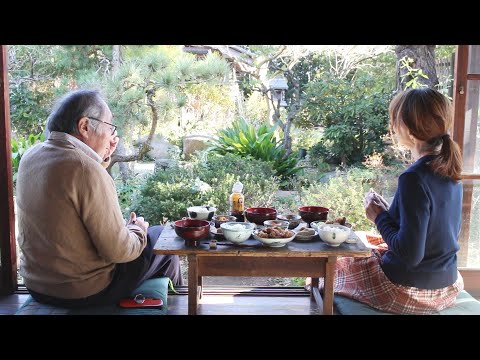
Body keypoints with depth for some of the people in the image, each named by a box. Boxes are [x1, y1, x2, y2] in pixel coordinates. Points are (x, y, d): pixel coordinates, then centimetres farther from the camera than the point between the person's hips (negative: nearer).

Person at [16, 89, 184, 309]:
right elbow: (118, 251, -24)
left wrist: (103, 158, 7)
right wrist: (137, 230, -4)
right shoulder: (87, 169, -28)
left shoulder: (30, 157, -2)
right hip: (84, 293, -8)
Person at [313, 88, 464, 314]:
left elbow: (410, 254, -28)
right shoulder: (450, 173, -2)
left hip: (409, 293, -8)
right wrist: (389, 211, 8)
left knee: (331, 268, 14)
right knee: (375, 252, 33)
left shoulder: (415, 179, -27)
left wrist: (379, 217, -14)